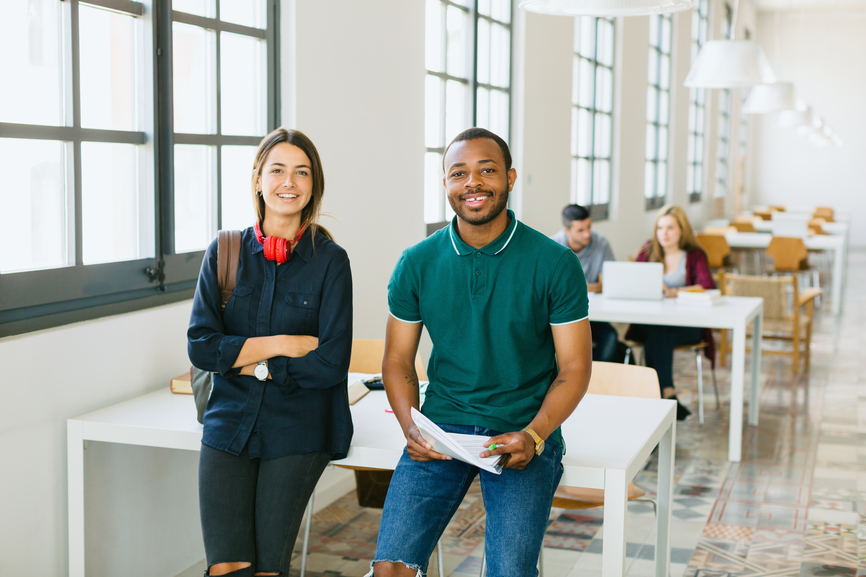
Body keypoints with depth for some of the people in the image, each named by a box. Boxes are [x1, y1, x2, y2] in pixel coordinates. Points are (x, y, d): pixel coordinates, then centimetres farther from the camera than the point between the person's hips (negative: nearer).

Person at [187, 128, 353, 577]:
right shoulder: (225, 253, 4)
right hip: (229, 423, 2)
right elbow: (201, 346, -5)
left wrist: (250, 362, -8)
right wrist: (284, 344, -11)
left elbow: (331, 363, -9)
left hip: (297, 432, -1)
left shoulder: (330, 261, -3)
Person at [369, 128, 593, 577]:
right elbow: (397, 361, 10)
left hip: (524, 429, -1)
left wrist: (533, 435, -16)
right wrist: (410, 426, -8)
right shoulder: (416, 264, 3)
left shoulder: (555, 264, -4)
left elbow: (574, 368, 0)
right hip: (441, 427, 2)